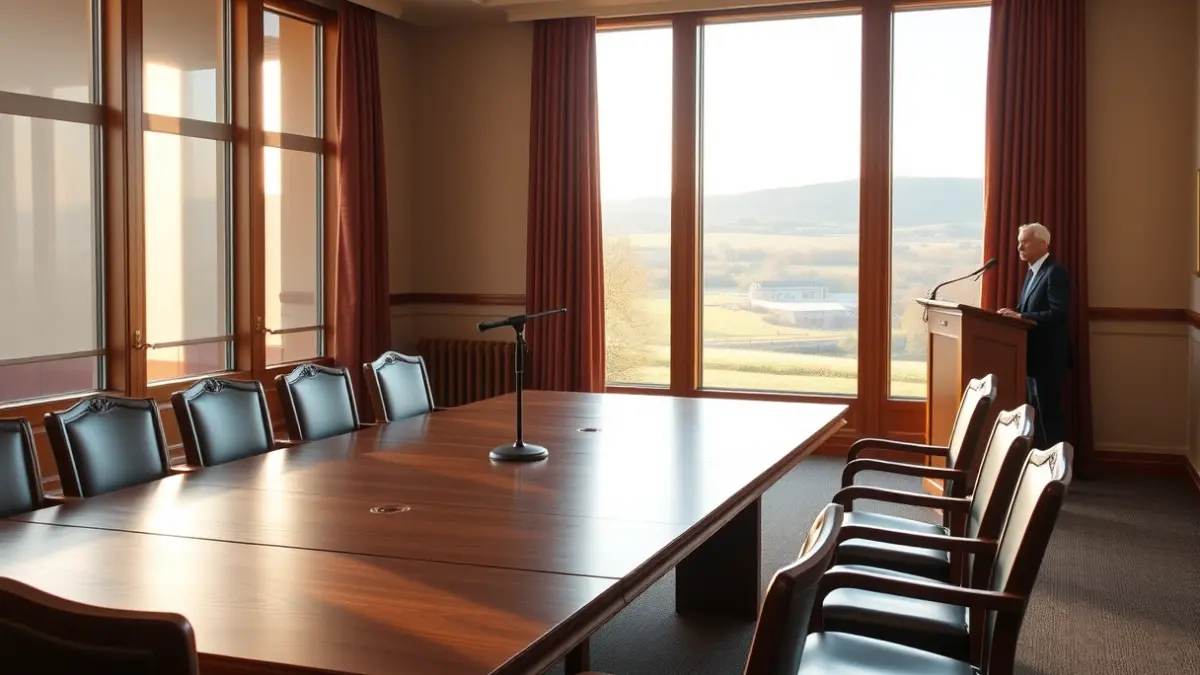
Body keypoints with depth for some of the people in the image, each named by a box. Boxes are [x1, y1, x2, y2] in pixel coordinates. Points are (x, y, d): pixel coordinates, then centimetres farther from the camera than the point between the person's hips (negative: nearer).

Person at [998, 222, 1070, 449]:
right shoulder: (1032, 271, 15)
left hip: (1048, 355, -10)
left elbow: (1058, 313, -23)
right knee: (1034, 412, 14)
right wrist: (1015, 313, -2)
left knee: (1049, 412, -4)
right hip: (1033, 353, 10)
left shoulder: (1055, 271, -15)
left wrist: (1020, 316, -24)